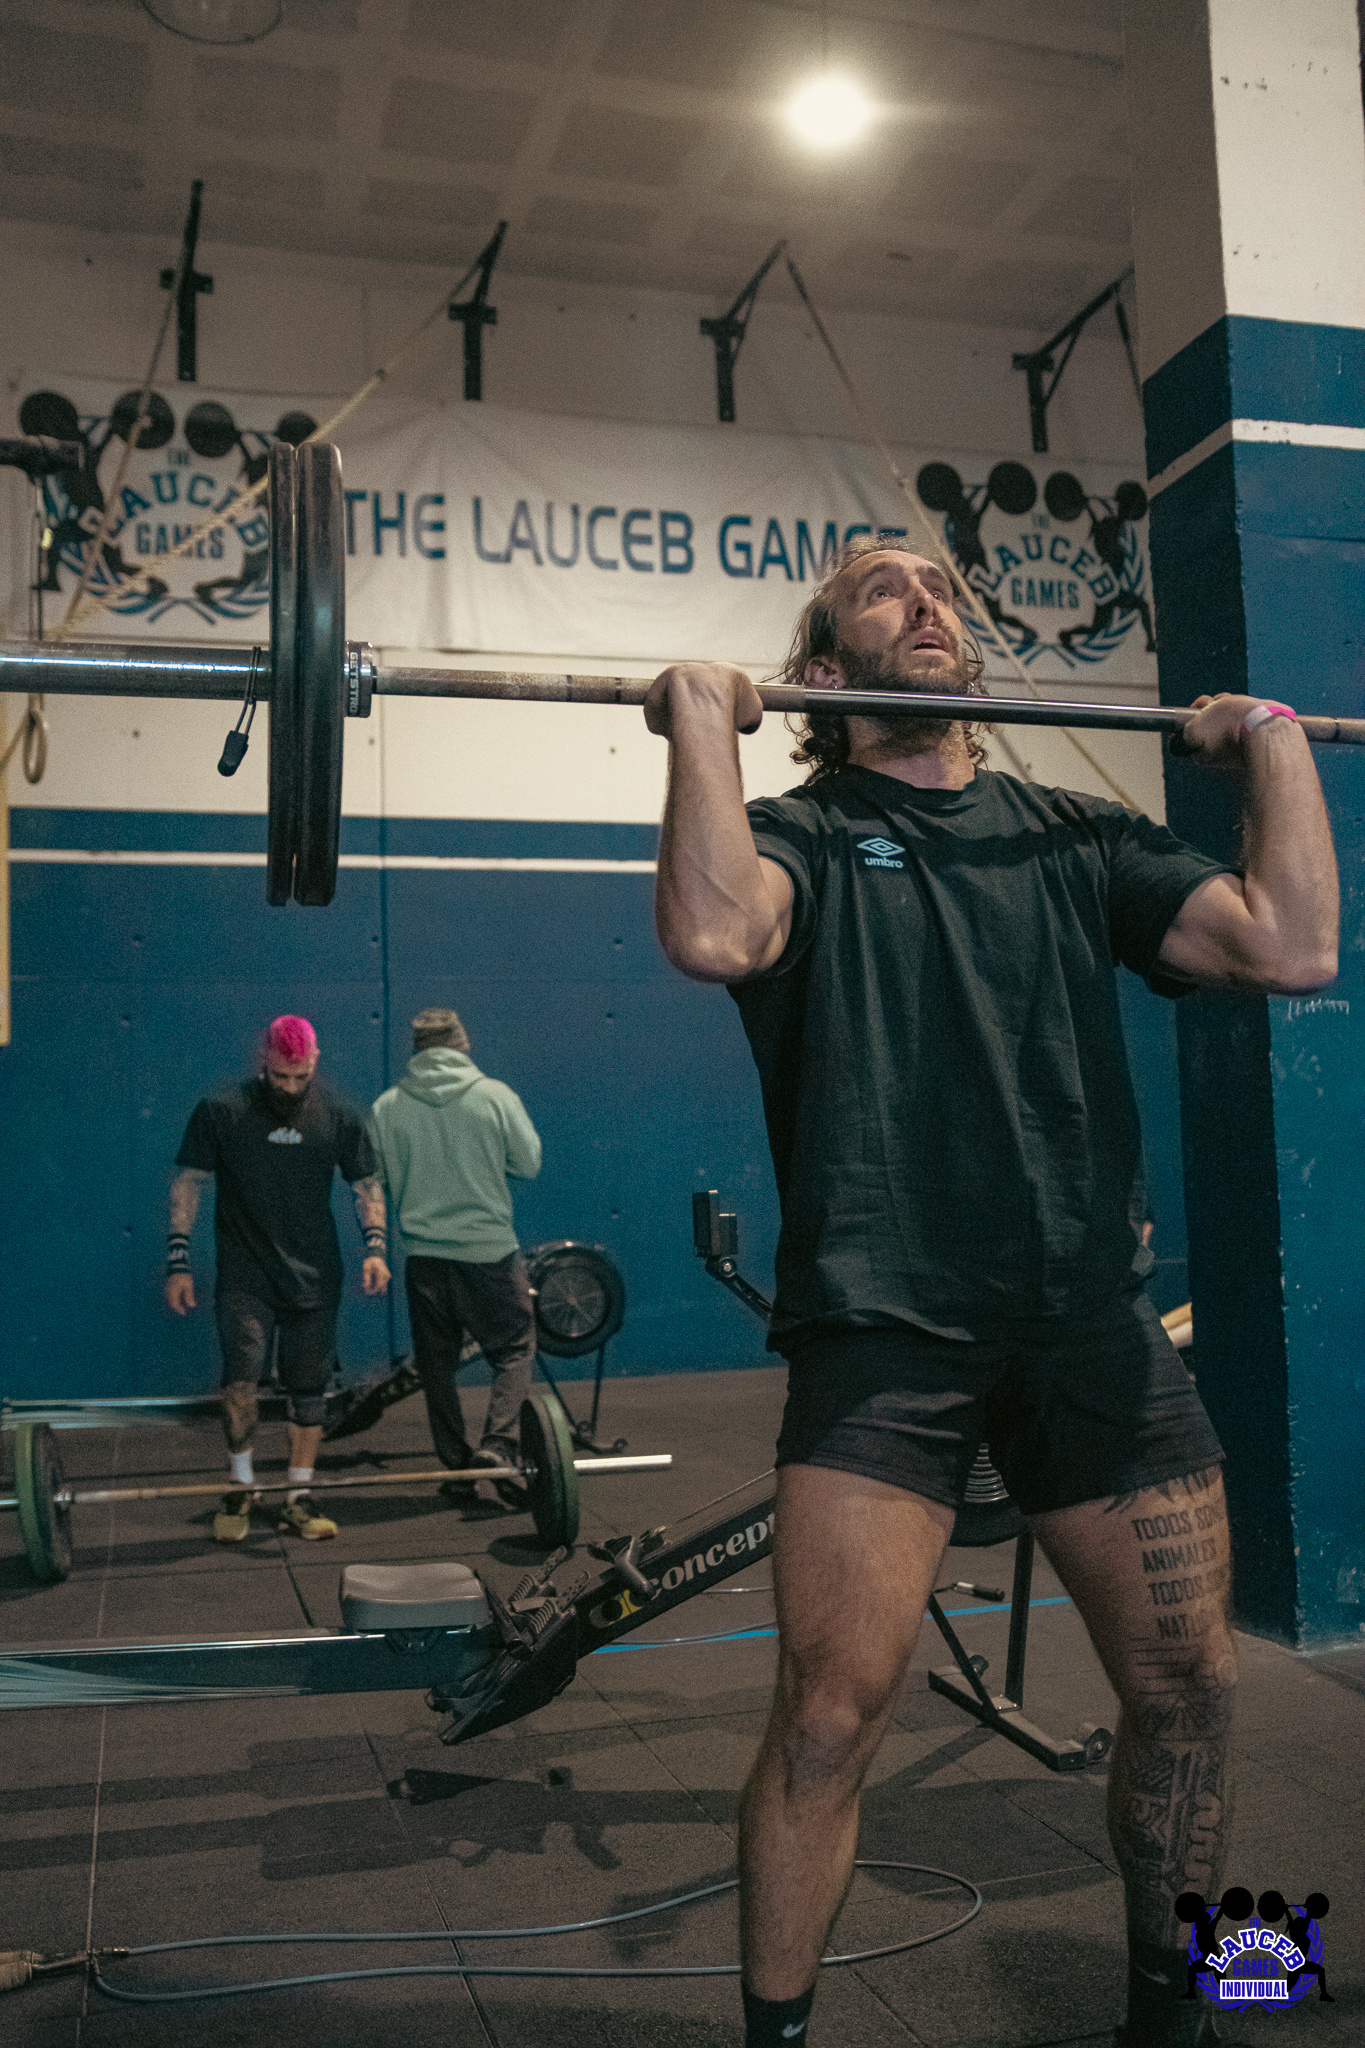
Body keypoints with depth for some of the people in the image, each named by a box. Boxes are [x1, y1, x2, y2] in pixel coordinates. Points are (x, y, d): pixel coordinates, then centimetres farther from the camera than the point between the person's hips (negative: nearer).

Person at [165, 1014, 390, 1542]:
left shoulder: (339, 1117, 2)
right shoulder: (221, 1113, -4)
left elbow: (367, 1185, 8)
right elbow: (188, 1184, 0)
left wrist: (375, 1247, -6)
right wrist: (178, 1262, -5)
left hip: (314, 1278, 2)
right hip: (245, 1278, -2)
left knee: (308, 1389, 4)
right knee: (241, 1379, -15)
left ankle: (298, 1498, 16)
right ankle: (240, 1488, 5)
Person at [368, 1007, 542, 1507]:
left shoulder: (386, 1107, -2)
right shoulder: (495, 1096, -6)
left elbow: (377, 1182, 2)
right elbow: (529, 1163, 0)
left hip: (423, 1254, 2)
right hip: (490, 1248, -2)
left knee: (436, 1364, 13)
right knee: (514, 1351, 11)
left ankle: (460, 1471, 16)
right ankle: (496, 1446, -8)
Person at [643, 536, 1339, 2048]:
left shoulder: (1073, 837, 16)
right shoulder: (807, 835, 4)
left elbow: (1293, 944, 3)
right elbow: (713, 935, -21)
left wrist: (1272, 739, 9)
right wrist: (702, 723, -13)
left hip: (1089, 1317, 5)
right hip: (885, 1323, -4)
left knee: (1187, 1687, 10)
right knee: (833, 1713, -8)